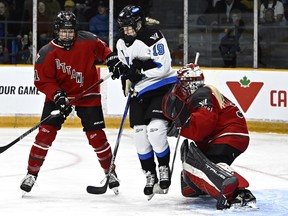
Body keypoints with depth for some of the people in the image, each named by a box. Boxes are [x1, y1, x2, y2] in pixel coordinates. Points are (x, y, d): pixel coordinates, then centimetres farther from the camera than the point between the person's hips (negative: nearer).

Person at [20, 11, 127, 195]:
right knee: (46, 132, -10)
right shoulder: (47, 53, -17)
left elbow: (101, 48, 8)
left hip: (88, 95, 0)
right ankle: (32, 173, 0)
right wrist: (57, 95, -25)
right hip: (58, 94, 0)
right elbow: (42, 80, -13)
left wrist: (112, 59, -6)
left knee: (96, 136, -2)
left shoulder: (87, 41, -13)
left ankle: (110, 172, 17)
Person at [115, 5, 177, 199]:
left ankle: (164, 168, 3)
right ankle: (150, 175, 16)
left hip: (163, 87, -7)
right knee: (140, 135, 2)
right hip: (139, 92, 7)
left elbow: (163, 67, -24)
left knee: (155, 130, -19)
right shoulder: (122, 43, 5)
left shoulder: (154, 37, -18)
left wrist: (140, 72, -25)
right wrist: (126, 79, -1)